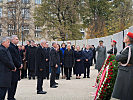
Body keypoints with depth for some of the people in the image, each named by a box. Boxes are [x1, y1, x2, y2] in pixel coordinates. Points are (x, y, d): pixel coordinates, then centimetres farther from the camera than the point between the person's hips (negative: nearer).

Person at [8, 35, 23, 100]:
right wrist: (19, 65, -11)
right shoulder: (10, 47, -15)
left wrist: (21, 64, 3)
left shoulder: (16, 47, 17)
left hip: (17, 68, 9)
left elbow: (19, 56, 18)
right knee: (12, 83, -4)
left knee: (15, 83, 12)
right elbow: (13, 58, -19)